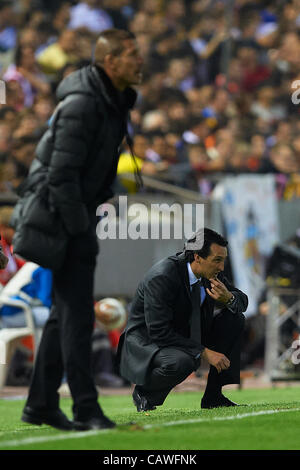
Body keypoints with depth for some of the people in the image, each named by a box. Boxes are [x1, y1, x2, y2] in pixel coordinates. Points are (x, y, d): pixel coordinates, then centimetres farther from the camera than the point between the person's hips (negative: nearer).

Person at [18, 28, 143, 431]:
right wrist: (79, 230, -22)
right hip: (60, 215, -10)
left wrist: (91, 223, 14)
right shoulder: (83, 103, -20)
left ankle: (41, 405, 20)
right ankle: (86, 410, -9)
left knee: (66, 311, 13)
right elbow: (61, 173, -24)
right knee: (77, 313, -10)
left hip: (78, 214, 10)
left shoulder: (116, 102, 10)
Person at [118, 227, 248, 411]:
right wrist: (204, 352, -32)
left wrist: (228, 298, -21)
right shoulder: (161, 277, -28)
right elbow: (159, 332, -31)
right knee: (181, 362, -39)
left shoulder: (211, 272, -6)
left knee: (235, 320, -6)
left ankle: (213, 396, -3)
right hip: (147, 341, -8)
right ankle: (144, 393, -7)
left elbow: (242, 300, 6)